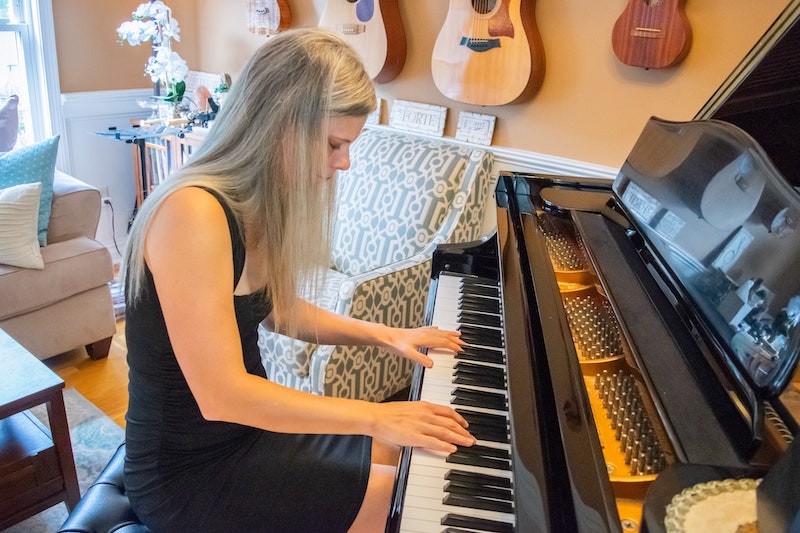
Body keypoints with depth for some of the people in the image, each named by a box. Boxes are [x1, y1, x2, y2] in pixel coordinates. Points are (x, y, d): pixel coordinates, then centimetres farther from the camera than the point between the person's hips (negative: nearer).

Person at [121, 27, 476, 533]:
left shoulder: (256, 207, 0)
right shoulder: (193, 212, -29)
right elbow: (221, 396, -31)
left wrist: (385, 334, 5)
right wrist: (374, 417, -25)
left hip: (244, 427, 8)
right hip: (188, 472, -8)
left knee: (406, 449, 14)